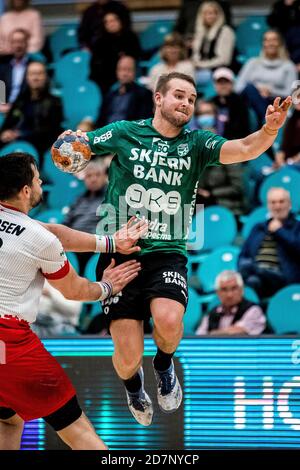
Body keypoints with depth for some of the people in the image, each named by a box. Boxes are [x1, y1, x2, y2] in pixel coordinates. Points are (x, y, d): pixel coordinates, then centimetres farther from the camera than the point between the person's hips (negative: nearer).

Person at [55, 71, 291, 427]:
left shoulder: (196, 144, 4)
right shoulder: (124, 133, 2)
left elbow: (245, 149, -11)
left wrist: (269, 129, -32)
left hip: (166, 254, 1)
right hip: (119, 253, -1)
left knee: (168, 319, -30)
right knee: (129, 357, -8)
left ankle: (164, 364, 8)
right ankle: (132, 384, 32)